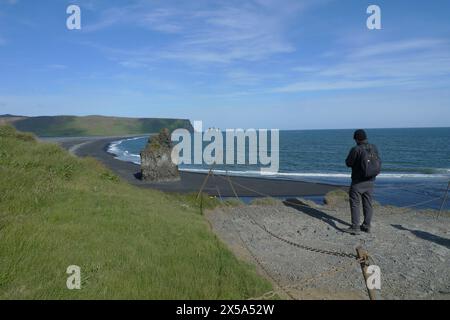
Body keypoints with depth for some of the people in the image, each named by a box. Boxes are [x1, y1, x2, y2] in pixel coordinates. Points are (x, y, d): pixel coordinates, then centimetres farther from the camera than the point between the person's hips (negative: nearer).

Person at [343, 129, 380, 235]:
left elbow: (348, 163, -10)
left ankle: (355, 227, -2)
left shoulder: (356, 149, -19)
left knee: (355, 204, 0)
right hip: (370, 181, 6)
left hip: (358, 181, -6)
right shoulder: (374, 148, 1)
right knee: (368, 204, 13)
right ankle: (367, 226, 21)